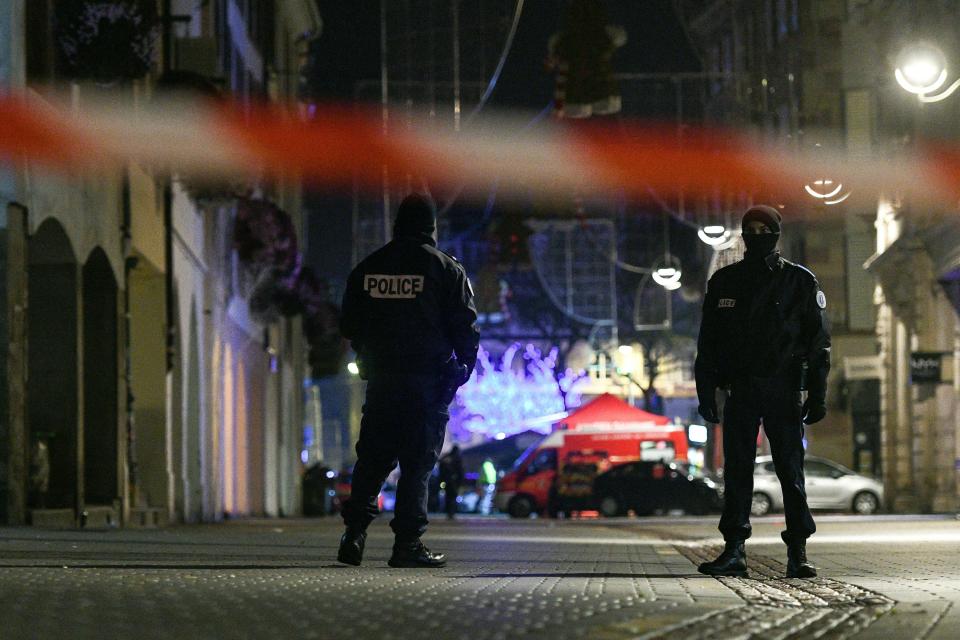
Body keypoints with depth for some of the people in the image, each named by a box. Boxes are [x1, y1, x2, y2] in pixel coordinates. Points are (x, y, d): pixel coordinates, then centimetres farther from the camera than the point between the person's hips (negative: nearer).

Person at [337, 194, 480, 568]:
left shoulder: (368, 267, 8)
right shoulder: (447, 270, -3)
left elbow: (349, 326, 14)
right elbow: (465, 327, -5)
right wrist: (465, 365, 10)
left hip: (381, 379, 3)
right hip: (429, 380, -3)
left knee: (372, 459, 11)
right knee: (417, 464, -1)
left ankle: (354, 534, 0)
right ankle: (407, 544, -4)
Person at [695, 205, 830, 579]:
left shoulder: (799, 281, 5)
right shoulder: (724, 282, 11)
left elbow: (817, 341, 3)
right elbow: (708, 342, 12)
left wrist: (817, 394, -4)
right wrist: (706, 392, 5)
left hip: (783, 391, -2)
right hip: (740, 389, 2)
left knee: (791, 471, -3)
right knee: (736, 470, -1)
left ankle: (798, 552, 0)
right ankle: (734, 551, 1)